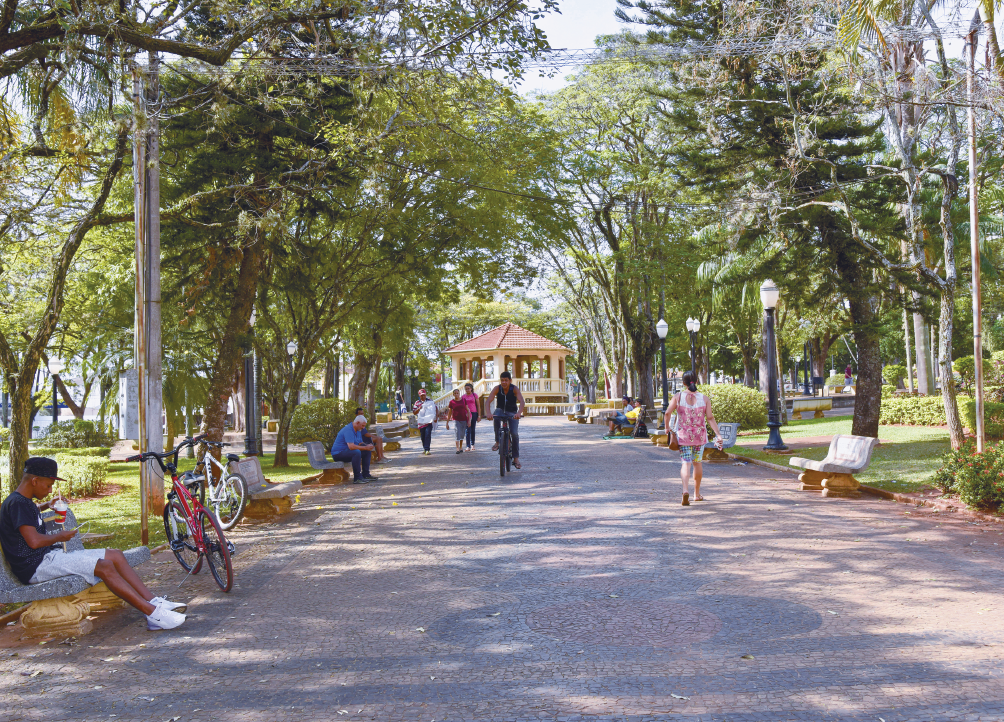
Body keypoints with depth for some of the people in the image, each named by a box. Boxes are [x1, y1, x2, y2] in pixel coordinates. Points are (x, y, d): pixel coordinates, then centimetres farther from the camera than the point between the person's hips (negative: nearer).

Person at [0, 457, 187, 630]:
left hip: (49, 556, 11)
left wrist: (45, 506, 32)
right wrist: (60, 537, -8)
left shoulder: (24, 501, 19)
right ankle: (153, 613, -27)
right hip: (36, 566, -11)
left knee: (115, 556, -1)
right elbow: (34, 541, -25)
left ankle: (154, 602, -12)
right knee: (104, 567, -25)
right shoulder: (17, 503, -14)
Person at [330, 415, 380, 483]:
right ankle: (357, 478, -31)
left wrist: (368, 446, -8)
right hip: (338, 453, -10)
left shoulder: (358, 430, 11)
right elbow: (351, 446, -32)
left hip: (347, 451, 10)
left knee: (367, 451, 2)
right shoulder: (348, 430, -22)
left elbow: (360, 443, 16)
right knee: (356, 452, -35)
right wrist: (365, 447, -24)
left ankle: (365, 475, 5)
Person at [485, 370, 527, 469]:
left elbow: (522, 402, -31)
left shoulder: (515, 389, -19)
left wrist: (519, 413, -51)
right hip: (500, 411, 0)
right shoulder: (497, 389, -15)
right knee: (496, 415, -36)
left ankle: (516, 458, -5)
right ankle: (497, 442, -25)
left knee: (515, 433, -18)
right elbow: (488, 401, -23)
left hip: (512, 413, 0)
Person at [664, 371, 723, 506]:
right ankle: (697, 494, 26)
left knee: (686, 463, -2)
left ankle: (686, 490, -26)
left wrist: (667, 427, 5)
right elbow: (710, 418, -8)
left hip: (683, 435, -1)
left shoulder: (678, 397, -5)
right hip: (700, 436, 1)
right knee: (697, 463, 15)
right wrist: (718, 434, -7)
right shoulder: (704, 399, -3)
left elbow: (668, 413, -10)